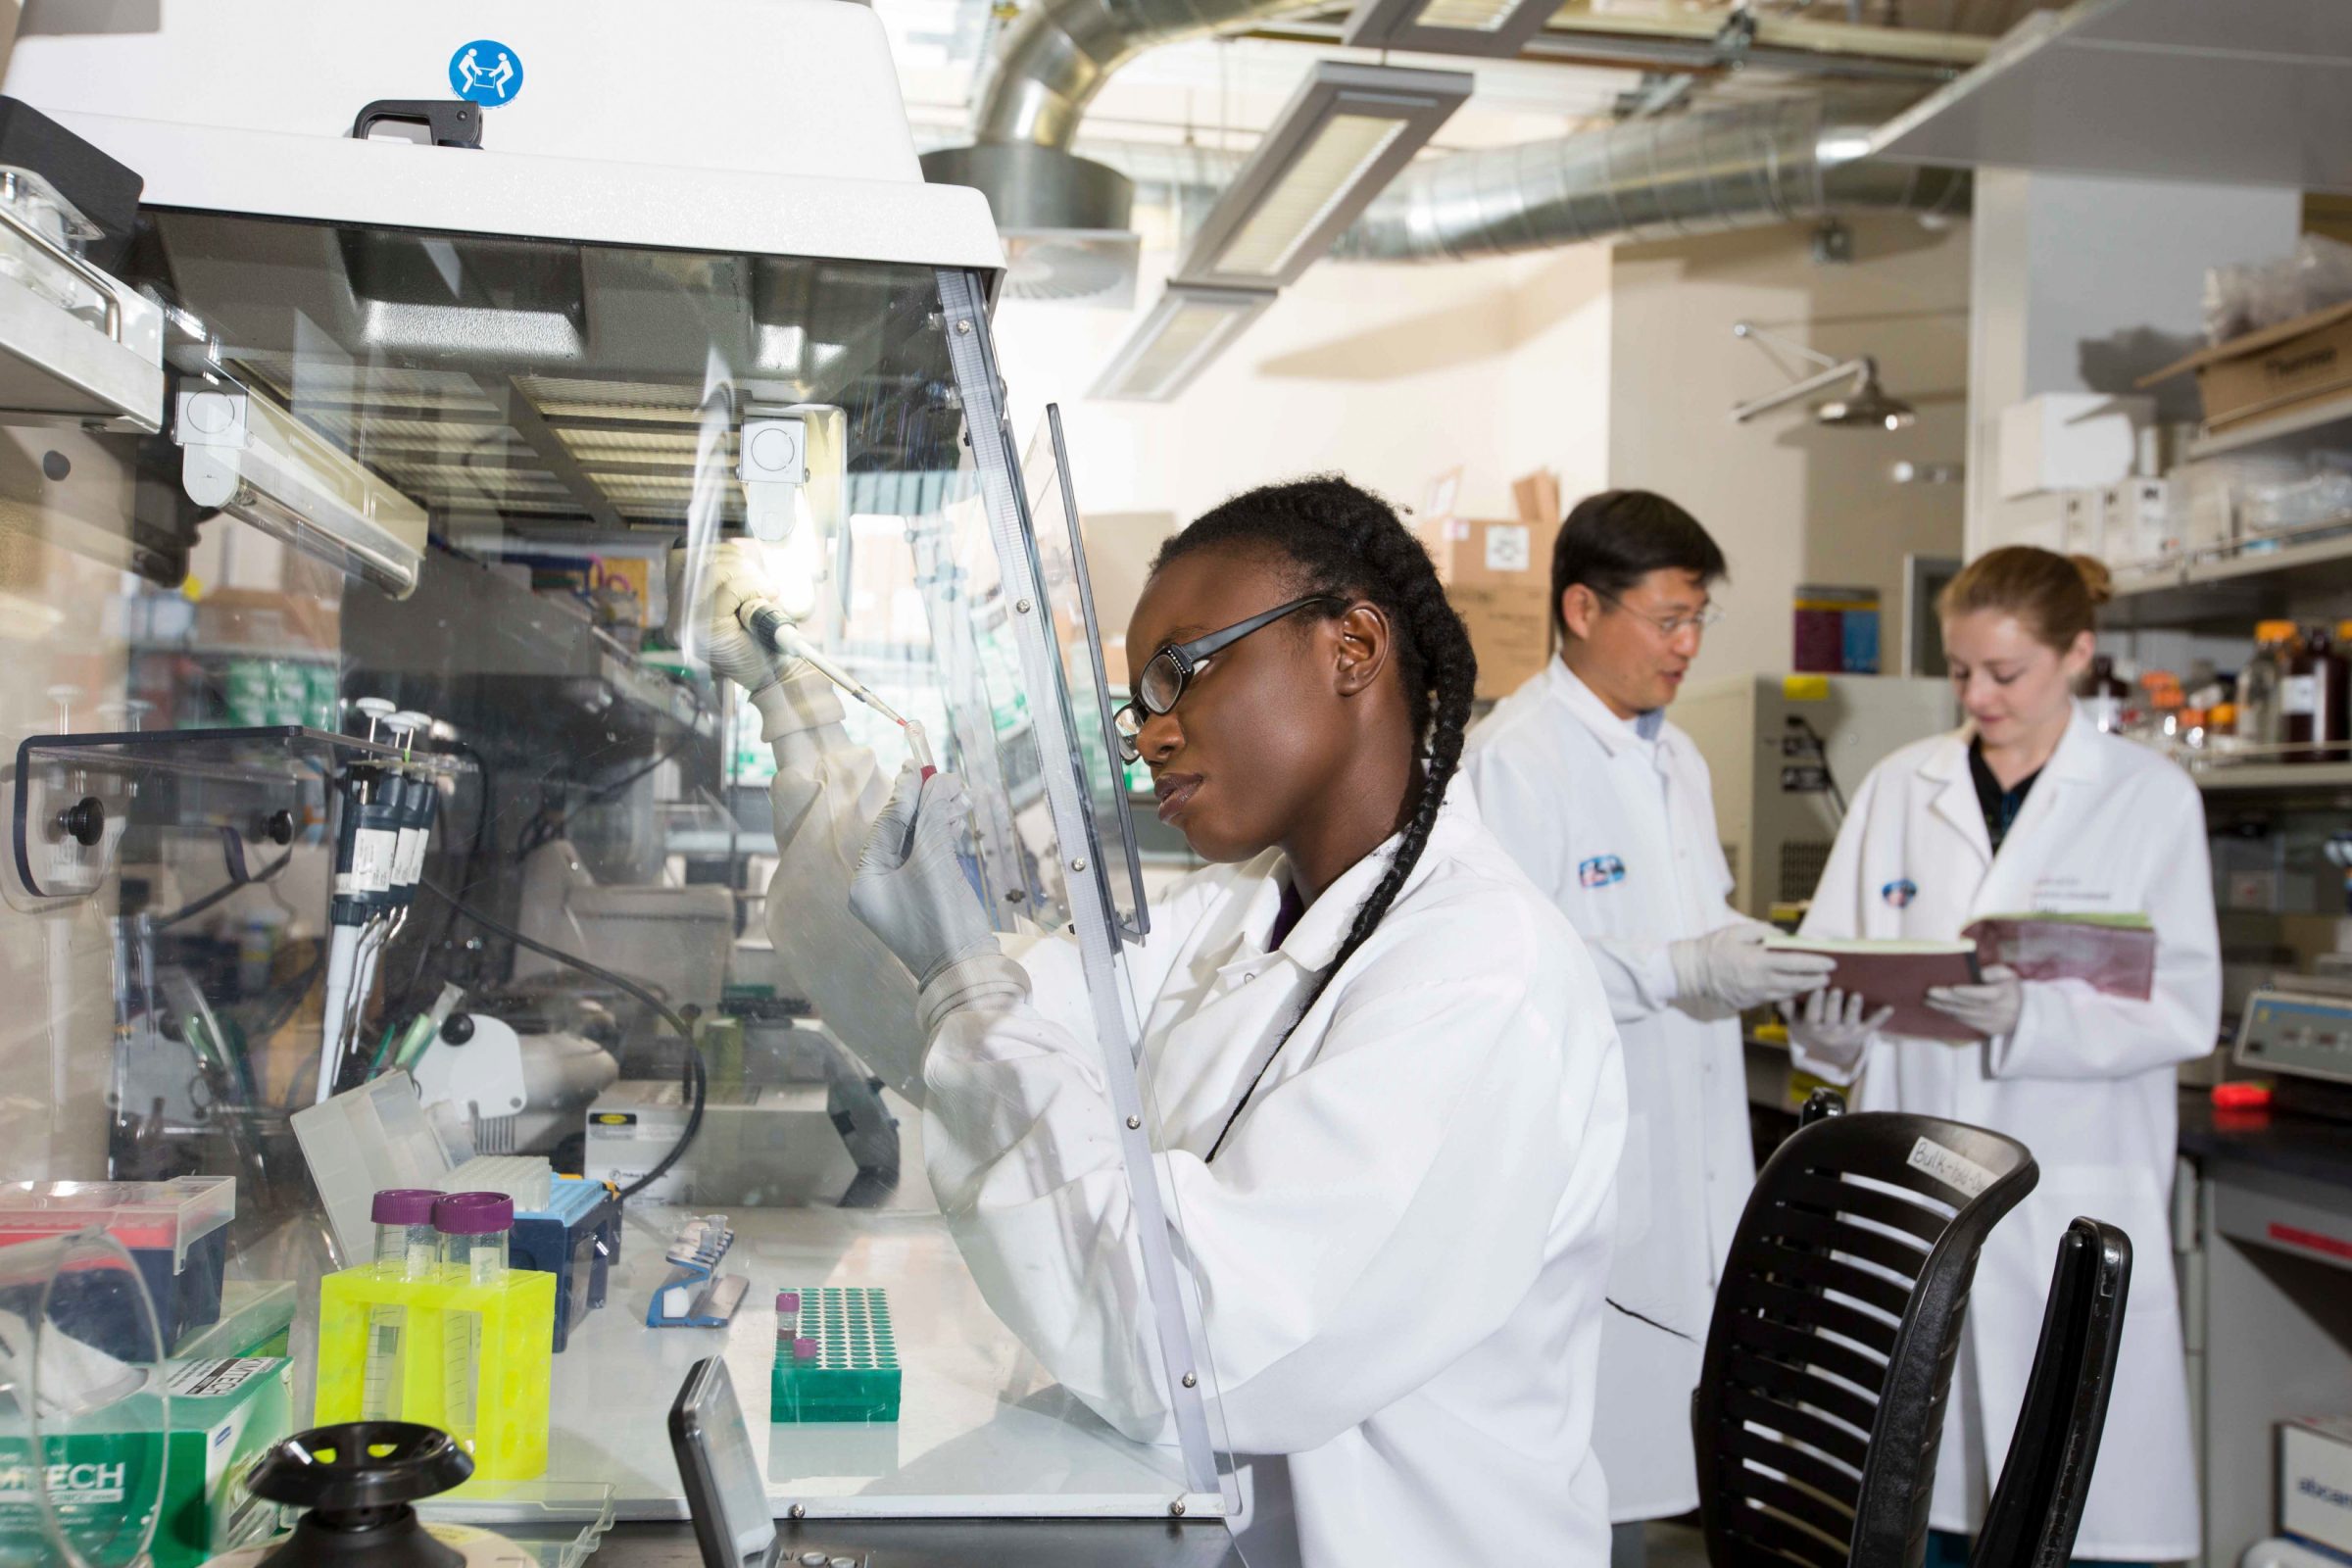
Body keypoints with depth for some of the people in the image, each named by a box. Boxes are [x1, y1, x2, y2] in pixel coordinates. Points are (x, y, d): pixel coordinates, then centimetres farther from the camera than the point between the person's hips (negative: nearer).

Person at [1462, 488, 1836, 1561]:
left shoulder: (1677, 760, 16)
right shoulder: (1511, 759, -13)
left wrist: (1759, 957, 4)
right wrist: (1678, 971, -24)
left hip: (1686, 1173, 8)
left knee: (1647, 1465, 14)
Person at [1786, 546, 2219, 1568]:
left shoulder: (2151, 797, 2)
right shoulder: (1900, 789, 8)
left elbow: (2185, 1007, -4)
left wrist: (2031, 1017, -20)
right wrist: (1829, 1025, -16)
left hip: (2077, 1196, -2)